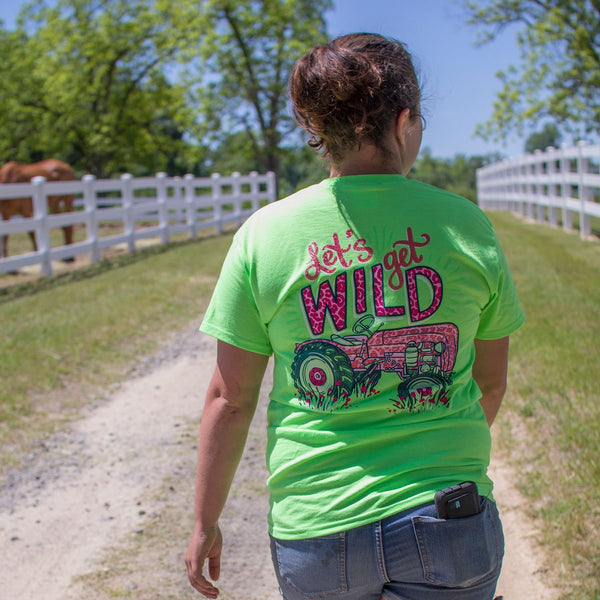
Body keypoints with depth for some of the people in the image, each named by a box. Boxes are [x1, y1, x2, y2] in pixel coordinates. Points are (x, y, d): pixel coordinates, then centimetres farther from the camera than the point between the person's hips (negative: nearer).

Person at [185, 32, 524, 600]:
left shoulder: (263, 234, -7)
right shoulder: (465, 224, -4)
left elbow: (230, 399, -3)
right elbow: (491, 383, 7)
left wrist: (205, 522, 9)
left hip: (315, 528, 0)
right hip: (449, 529, 0)